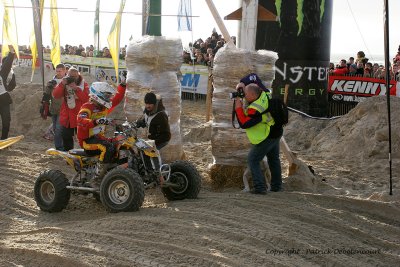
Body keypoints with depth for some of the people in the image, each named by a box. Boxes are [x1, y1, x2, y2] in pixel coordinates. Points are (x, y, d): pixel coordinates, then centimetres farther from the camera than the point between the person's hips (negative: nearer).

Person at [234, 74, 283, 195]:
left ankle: (260, 187, -10)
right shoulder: (263, 93, -9)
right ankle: (276, 186, 33)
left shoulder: (255, 109, -33)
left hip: (266, 138, -9)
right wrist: (243, 83, -10)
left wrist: (238, 108, -22)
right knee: (274, 159, 22)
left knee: (253, 160, -2)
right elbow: (254, 77, 4)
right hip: (276, 133, 9)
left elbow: (244, 124, -27)